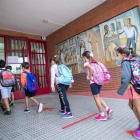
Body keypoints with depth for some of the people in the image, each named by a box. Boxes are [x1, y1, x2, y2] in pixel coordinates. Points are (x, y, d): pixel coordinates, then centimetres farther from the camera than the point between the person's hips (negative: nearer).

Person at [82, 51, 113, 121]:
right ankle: (108, 109, 13)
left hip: (93, 82, -8)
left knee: (96, 98, 5)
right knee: (98, 97, 21)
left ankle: (102, 115, 17)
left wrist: (89, 77, -16)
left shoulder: (86, 63, -6)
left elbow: (91, 68, -28)